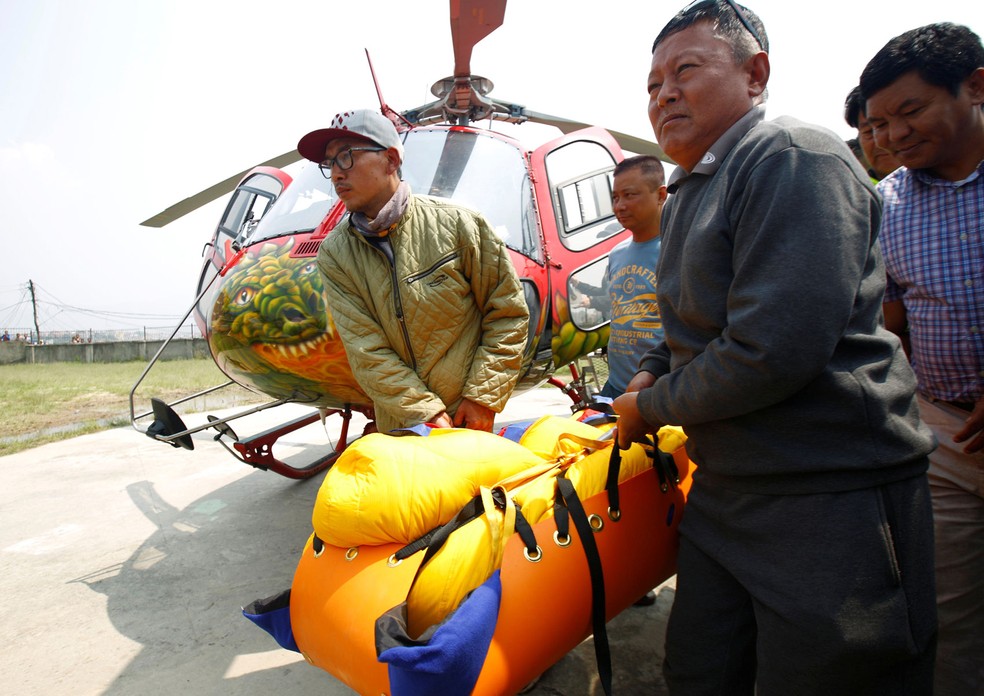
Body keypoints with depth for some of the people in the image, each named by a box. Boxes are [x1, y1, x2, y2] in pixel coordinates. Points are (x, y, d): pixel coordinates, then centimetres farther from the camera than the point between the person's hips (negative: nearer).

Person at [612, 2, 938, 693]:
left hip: (831, 500, -8)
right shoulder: (687, 194, 14)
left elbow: (771, 352, -26)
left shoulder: (795, 157, -15)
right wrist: (653, 373, 6)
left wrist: (652, 409, -10)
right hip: (725, 492, 9)